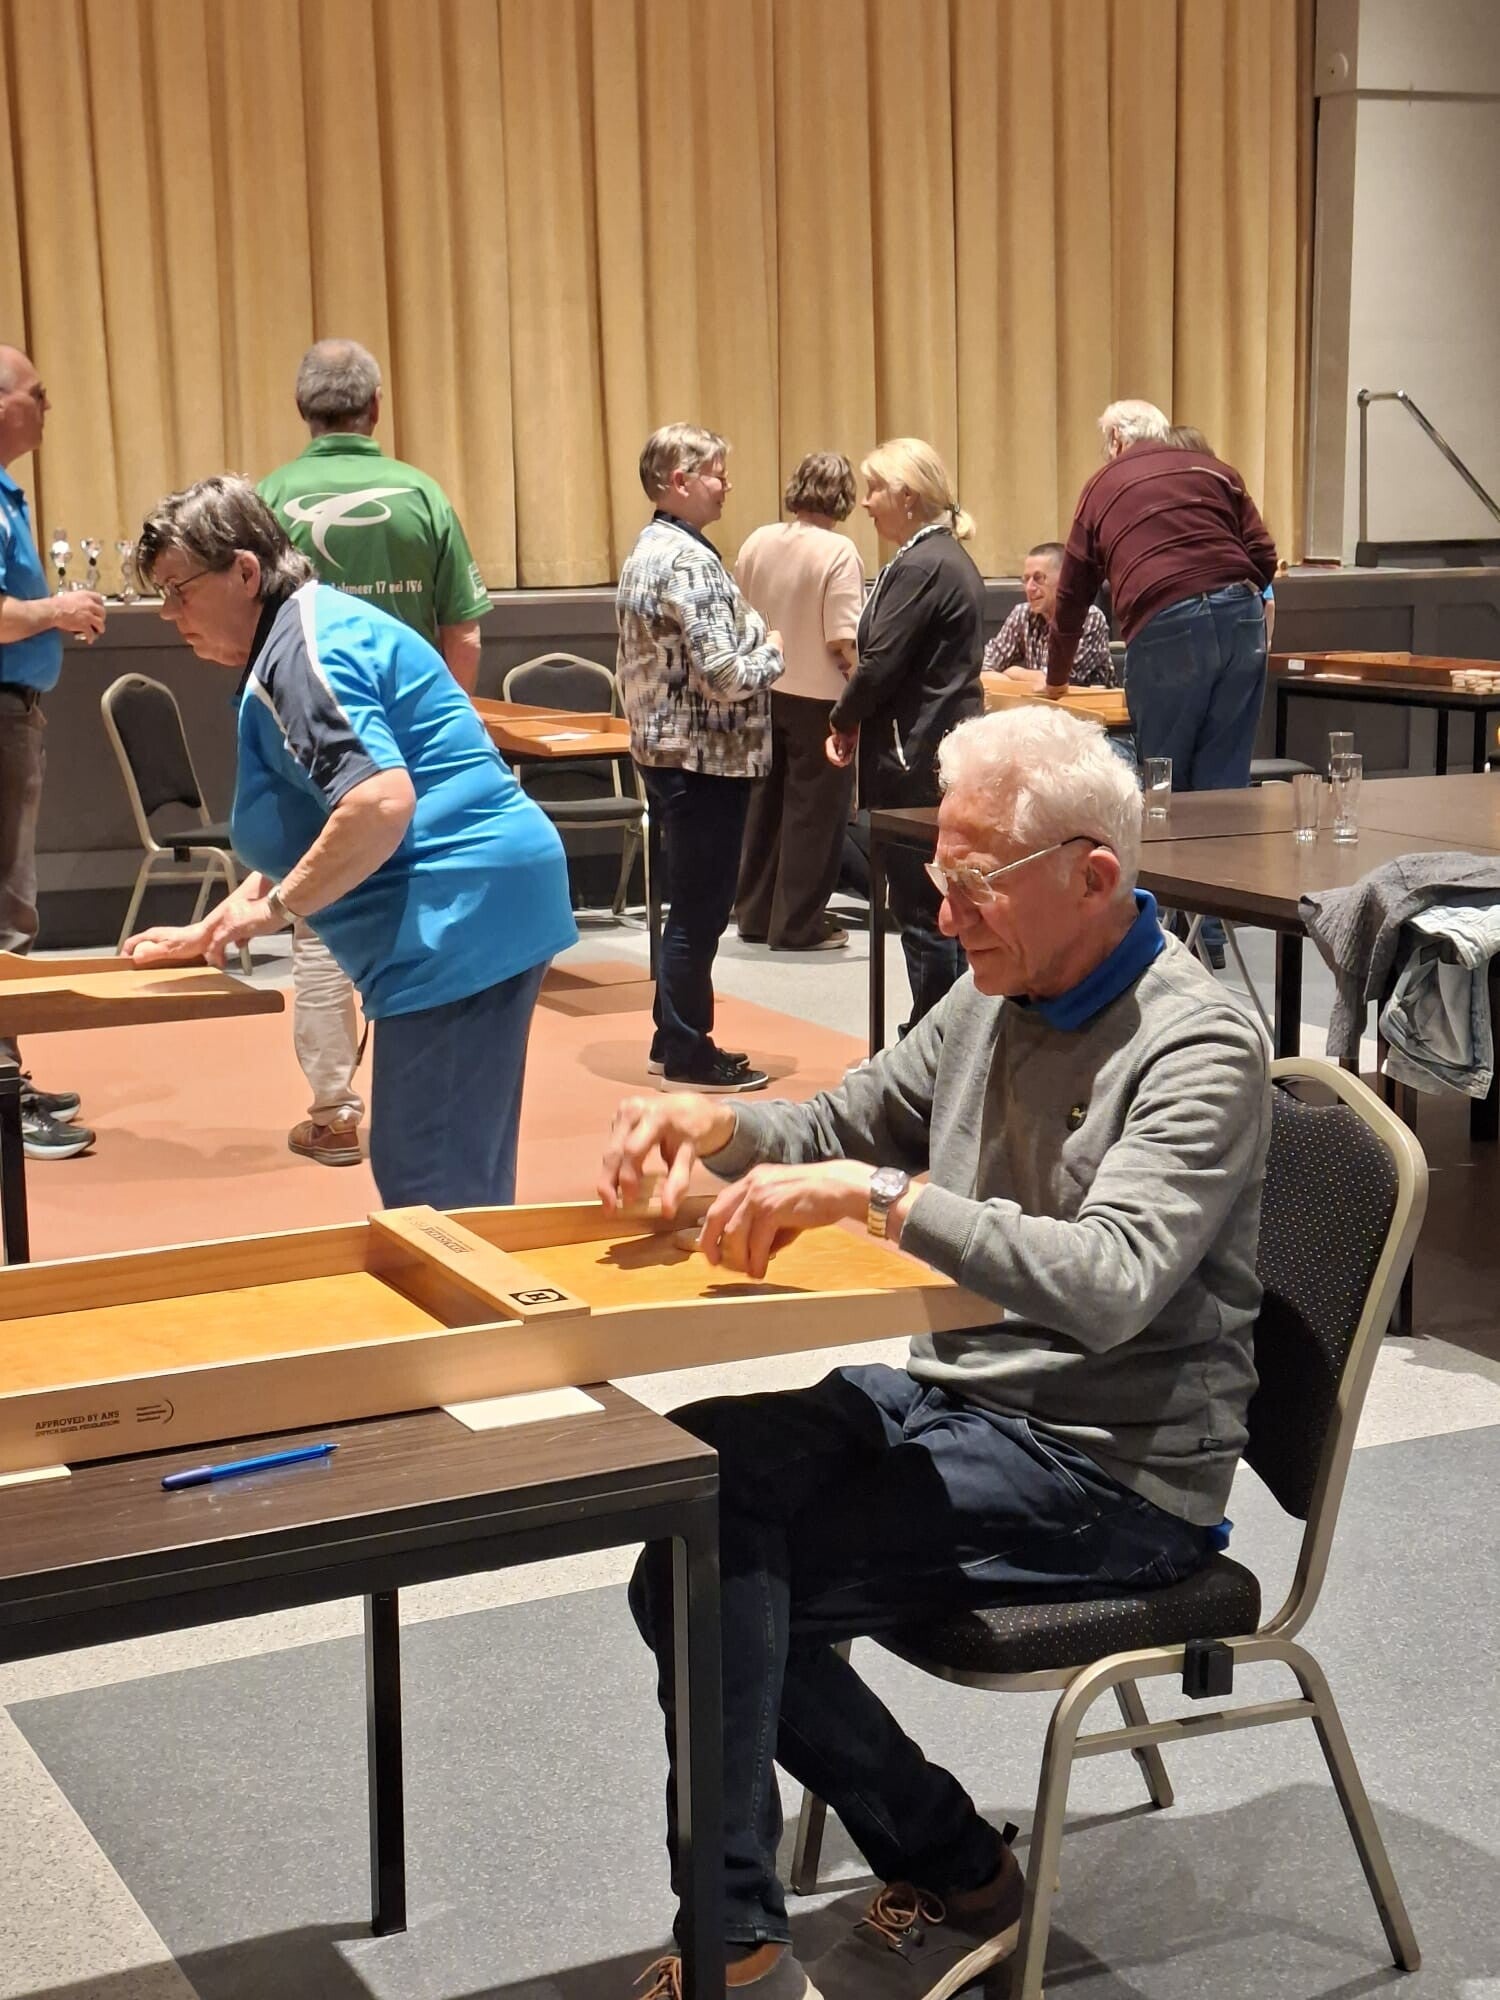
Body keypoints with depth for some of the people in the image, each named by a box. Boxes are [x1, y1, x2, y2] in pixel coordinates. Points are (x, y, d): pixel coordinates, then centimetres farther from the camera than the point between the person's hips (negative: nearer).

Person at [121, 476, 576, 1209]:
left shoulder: (303, 650, -13)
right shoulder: (306, 634, 20)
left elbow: (381, 801, -27)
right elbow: (304, 842, 26)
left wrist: (274, 908, -17)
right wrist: (208, 933, 23)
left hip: (460, 918, -11)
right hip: (490, 909, 11)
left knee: (429, 1192, -6)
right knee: (463, 1187, 15)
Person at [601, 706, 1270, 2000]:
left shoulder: (1200, 1054, -17)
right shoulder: (997, 996, 8)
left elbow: (1110, 1282, -32)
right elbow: (843, 1129, 18)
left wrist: (878, 1195, -39)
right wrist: (719, 1125, -3)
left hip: (1111, 1473, -8)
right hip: (955, 1399, 9)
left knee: (723, 1566, -21)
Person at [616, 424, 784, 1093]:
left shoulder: (647, 550, 11)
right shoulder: (689, 563, -20)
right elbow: (723, 676, -24)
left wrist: (754, 645, 13)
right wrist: (772, 655, -5)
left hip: (664, 750, 10)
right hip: (705, 757, -10)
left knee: (691, 904, 17)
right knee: (701, 910, -1)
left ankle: (675, 1040, 24)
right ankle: (687, 1054, 8)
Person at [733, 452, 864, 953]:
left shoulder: (757, 542, 2)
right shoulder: (837, 552, -16)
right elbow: (843, 640, -20)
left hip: (763, 691, 6)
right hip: (817, 696, -6)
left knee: (764, 804, 16)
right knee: (812, 812, 4)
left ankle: (754, 914, 24)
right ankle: (798, 925, 8)